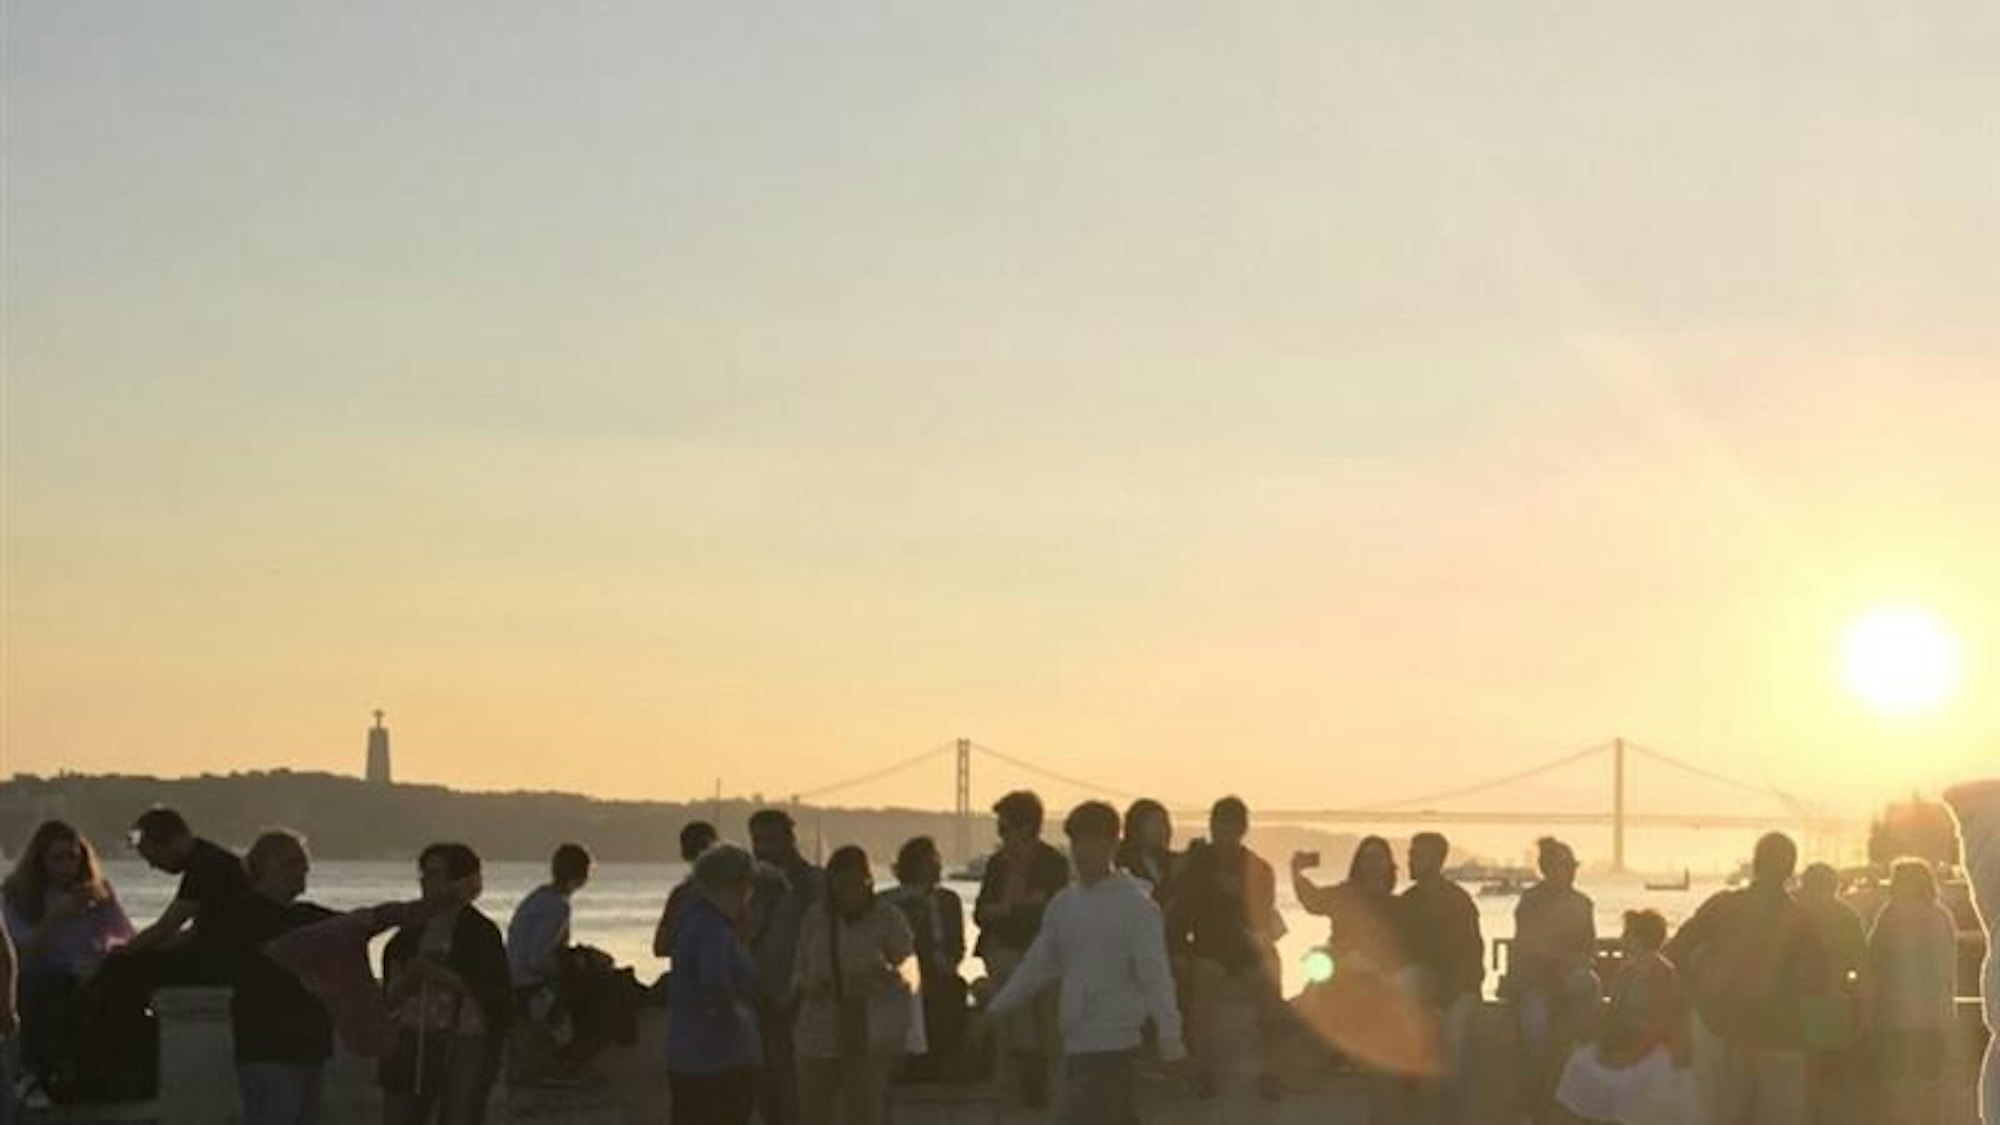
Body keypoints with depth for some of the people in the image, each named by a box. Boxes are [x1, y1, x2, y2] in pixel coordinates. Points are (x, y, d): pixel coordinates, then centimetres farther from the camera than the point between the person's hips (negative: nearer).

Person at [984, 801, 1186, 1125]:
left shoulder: (1135, 904, -8)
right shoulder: (1063, 904, 12)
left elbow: (1155, 975, -14)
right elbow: (1037, 966, 21)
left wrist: (1169, 1034, -22)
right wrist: (995, 1010, 21)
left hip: (1113, 1046, -6)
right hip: (1075, 1045, 6)